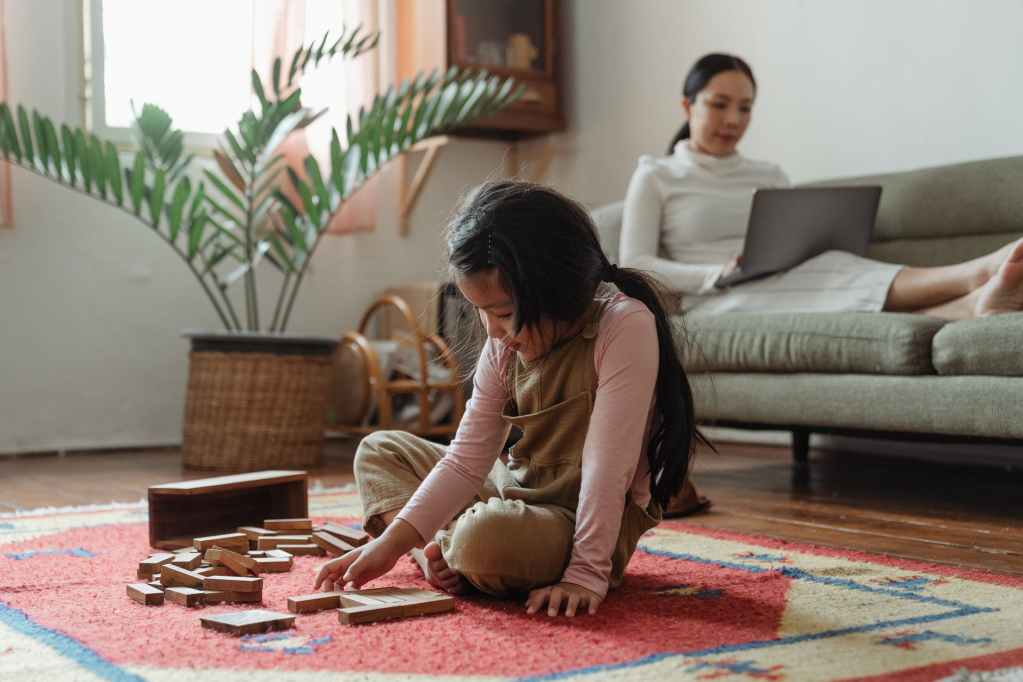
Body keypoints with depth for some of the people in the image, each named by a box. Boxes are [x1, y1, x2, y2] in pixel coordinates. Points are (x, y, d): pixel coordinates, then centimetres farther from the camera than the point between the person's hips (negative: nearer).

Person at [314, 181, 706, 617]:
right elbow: (466, 459, -4)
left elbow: (607, 467, -25)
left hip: (587, 519, -8)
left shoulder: (625, 325, -22)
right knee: (380, 449, 13)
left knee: (487, 536, -38)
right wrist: (392, 542, -13)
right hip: (518, 488, 8)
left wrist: (587, 573, -28)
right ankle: (439, 557, -8)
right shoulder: (507, 342, -2)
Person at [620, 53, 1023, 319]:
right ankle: (977, 275, -52)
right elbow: (634, 265, -1)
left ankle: (972, 303, -60)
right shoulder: (654, 177, 11)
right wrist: (717, 273, -17)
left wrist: (828, 244, -7)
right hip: (714, 304, -4)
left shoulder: (769, 176, 25)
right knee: (841, 282, -32)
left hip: (784, 287, 4)